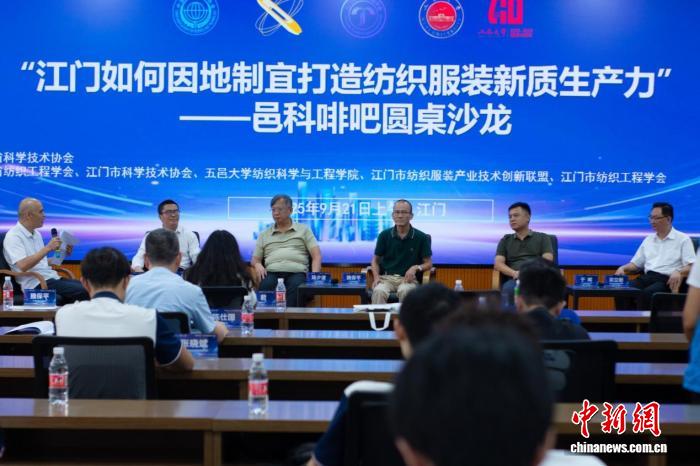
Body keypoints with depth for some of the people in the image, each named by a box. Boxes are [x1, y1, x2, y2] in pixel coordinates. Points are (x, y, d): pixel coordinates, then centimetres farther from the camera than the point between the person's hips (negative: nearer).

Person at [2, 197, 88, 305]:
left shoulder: (36, 234, 19)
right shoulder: (13, 237, -8)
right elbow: (23, 266, -23)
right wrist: (48, 248, -23)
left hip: (52, 278, 9)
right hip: (36, 285, -9)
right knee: (83, 291, -26)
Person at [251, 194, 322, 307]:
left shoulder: (303, 230, 19)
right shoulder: (264, 235, 26)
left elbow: (316, 255, 10)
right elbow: (255, 259, 24)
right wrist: (257, 265, -2)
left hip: (297, 272, -2)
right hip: (272, 272, 2)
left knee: (295, 288, -39)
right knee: (265, 286, -36)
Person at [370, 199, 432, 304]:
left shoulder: (421, 237, 1)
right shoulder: (384, 235, 5)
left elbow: (428, 263, 7)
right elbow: (376, 260, 14)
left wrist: (416, 268, -15)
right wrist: (376, 277, -6)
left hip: (408, 278, -1)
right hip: (386, 277, 1)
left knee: (404, 291, -36)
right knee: (379, 291, -33)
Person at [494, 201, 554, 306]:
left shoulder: (543, 238, 20)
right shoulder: (505, 240, 25)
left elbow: (547, 261, 5)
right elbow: (498, 264, 10)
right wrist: (514, 273, -11)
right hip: (515, 280, 1)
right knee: (509, 289, -39)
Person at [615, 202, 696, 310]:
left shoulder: (683, 239, 5)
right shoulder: (648, 239, 22)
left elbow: (691, 267, -4)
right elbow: (636, 264, 24)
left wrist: (678, 272, -26)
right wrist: (623, 268, 2)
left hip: (667, 280, -5)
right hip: (647, 277, 5)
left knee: (647, 293, -36)